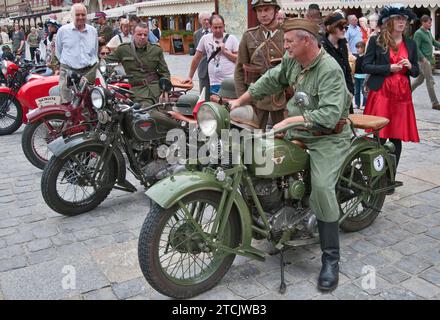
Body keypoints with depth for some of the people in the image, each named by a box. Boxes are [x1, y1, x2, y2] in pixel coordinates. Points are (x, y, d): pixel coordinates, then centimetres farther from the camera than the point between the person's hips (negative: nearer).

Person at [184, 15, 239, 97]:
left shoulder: (231, 39, 2)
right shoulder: (205, 38, 8)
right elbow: (197, 58, 14)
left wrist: (225, 51, -9)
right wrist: (190, 77, 16)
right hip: (214, 84, 2)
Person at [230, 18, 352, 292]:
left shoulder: (330, 70, -21)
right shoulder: (292, 61, 4)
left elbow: (329, 114, -30)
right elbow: (270, 81, 16)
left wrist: (290, 120, -34)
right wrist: (239, 101, 16)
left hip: (328, 138, -8)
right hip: (297, 133, 9)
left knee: (322, 187, -25)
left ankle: (331, 259, -11)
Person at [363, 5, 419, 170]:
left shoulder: (411, 44, 12)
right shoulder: (376, 41, 1)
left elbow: (416, 72, 17)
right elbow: (366, 66, -4)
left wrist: (409, 66, -5)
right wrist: (389, 68, -12)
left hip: (402, 95, 4)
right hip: (381, 93, -4)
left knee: (397, 137, 4)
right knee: (380, 137, -5)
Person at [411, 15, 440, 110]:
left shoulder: (429, 32, 14)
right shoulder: (419, 33, -12)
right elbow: (416, 48, -17)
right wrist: (423, 59, -23)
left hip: (429, 60, 9)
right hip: (424, 60, -9)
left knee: (420, 79, 15)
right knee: (430, 81, -7)